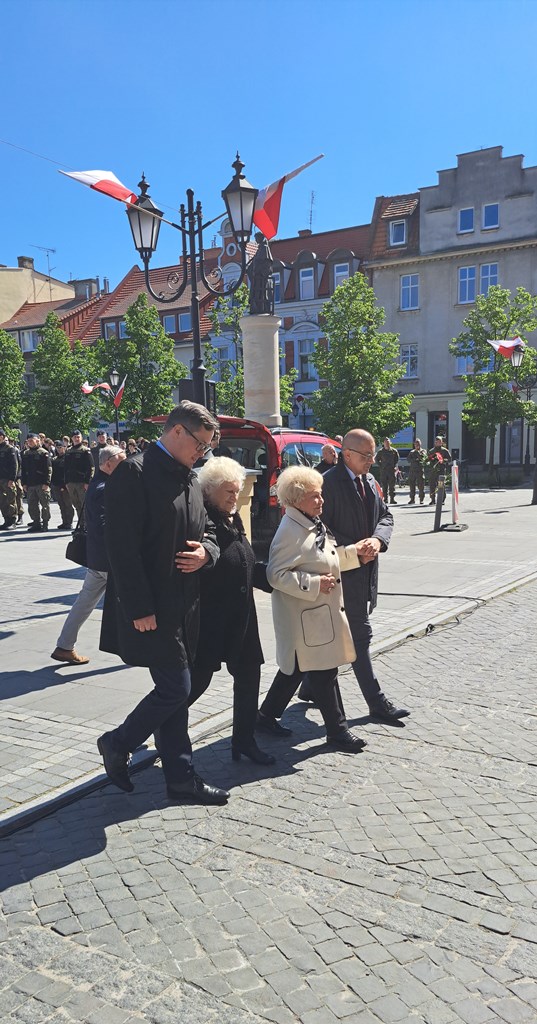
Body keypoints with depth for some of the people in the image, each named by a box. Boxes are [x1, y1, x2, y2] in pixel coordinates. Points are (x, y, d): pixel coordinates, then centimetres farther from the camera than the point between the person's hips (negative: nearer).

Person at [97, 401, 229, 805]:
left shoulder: (191, 479, 13)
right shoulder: (135, 473, -14)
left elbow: (207, 529, 22)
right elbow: (123, 546, -19)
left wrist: (206, 551, -3)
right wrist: (139, 609, -20)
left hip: (185, 605, 8)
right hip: (152, 608, -8)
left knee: (174, 689, 14)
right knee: (176, 688, -5)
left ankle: (180, 777, 24)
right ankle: (117, 744, 20)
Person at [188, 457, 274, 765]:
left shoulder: (234, 521, 11)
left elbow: (250, 567, 15)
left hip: (240, 617, 8)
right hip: (209, 616, -8)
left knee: (248, 674, 11)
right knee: (198, 678, 1)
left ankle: (244, 740, 26)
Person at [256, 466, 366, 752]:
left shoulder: (313, 525, 11)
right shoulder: (290, 531, -20)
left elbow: (326, 559, 18)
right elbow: (276, 574, -22)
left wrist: (355, 552, 6)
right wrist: (315, 584, -25)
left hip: (322, 611, 10)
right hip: (305, 615, -10)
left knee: (295, 668, 18)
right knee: (324, 673, 0)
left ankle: (266, 717, 30)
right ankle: (337, 730, 14)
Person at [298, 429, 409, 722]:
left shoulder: (369, 480, 11)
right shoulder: (328, 483, -14)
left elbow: (385, 515, 12)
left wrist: (377, 539, -8)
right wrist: (353, 550, -19)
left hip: (366, 568, 8)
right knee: (360, 635, -2)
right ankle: (376, 702, 7)